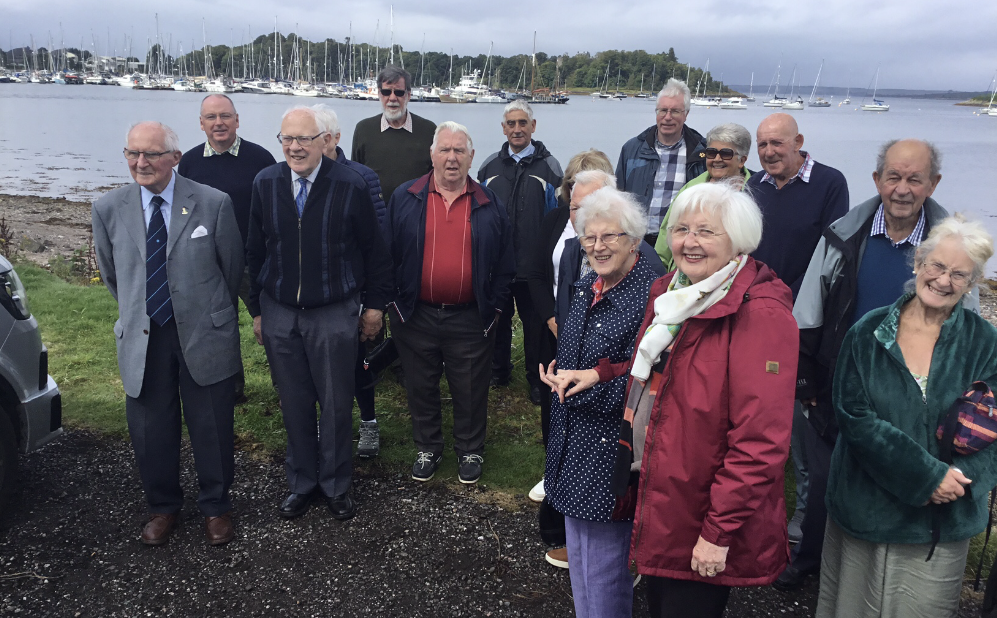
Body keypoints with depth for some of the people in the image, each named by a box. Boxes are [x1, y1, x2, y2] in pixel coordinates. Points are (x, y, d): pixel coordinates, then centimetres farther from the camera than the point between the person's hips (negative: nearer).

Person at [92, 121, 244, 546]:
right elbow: (110, 274, 13)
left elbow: (232, 268, 2)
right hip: (141, 338, 2)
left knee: (211, 428, 9)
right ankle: (162, 506, 36)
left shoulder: (213, 203, -9)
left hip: (205, 336, -2)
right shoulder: (108, 209, -1)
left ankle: (215, 506, 31)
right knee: (150, 429, 13)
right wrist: (137, 314, 15)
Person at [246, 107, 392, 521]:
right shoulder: (265, 183, 1)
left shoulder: (351, 186, -8)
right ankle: (301, 483, 30)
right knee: (294, 403, 12)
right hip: (279, 312, 3)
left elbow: (373, 250, -1)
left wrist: (375, 304, 1)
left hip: (334, 312, -2)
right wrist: (258, 308, 9)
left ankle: (336, 485, 26)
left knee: (336, 404, 7)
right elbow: (256, 250, 8)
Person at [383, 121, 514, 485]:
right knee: (421, 388, 14)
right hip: (416, 316, 1)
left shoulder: (489, 205, 2)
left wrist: (493, 309, 0)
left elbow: (504, 264, 4)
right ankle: (427, 449, 34)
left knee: (471, 392, 11)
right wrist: (395, 302, -1)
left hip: (471, 319, 0)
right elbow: (388, 255, 2)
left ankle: (470, 452, 31)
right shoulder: (405, 199, 1)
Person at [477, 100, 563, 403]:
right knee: (498, 319, 15)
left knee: (535, 323, 7)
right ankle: (498, 372, 32)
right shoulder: (490, 166, 7)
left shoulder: (548, 167, -1)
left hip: (534, 265, -2)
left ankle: (537, 379, 22)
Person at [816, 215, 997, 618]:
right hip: (864, 511, 0)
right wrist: (928, 475, -18)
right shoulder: (867, 334, -4)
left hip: (944, 522, 0)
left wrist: (960, 476, -21)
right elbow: (853, 416, -11)